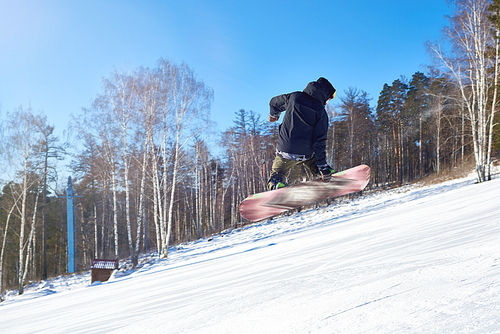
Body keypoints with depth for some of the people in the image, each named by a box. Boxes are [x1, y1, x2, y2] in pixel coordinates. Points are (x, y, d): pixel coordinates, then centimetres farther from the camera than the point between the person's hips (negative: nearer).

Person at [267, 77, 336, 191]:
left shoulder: (294, 96, 1)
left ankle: (277, 186, -16)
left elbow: (274, 102, 20)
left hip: (285, 151, 1)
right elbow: (320, 141, -10)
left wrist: (273, 115, 43)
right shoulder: (321, 112, -6)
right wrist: (322, 165, -7)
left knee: (277, 175, 16)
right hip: (306, 154, 0)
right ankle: (330, 175, 0)